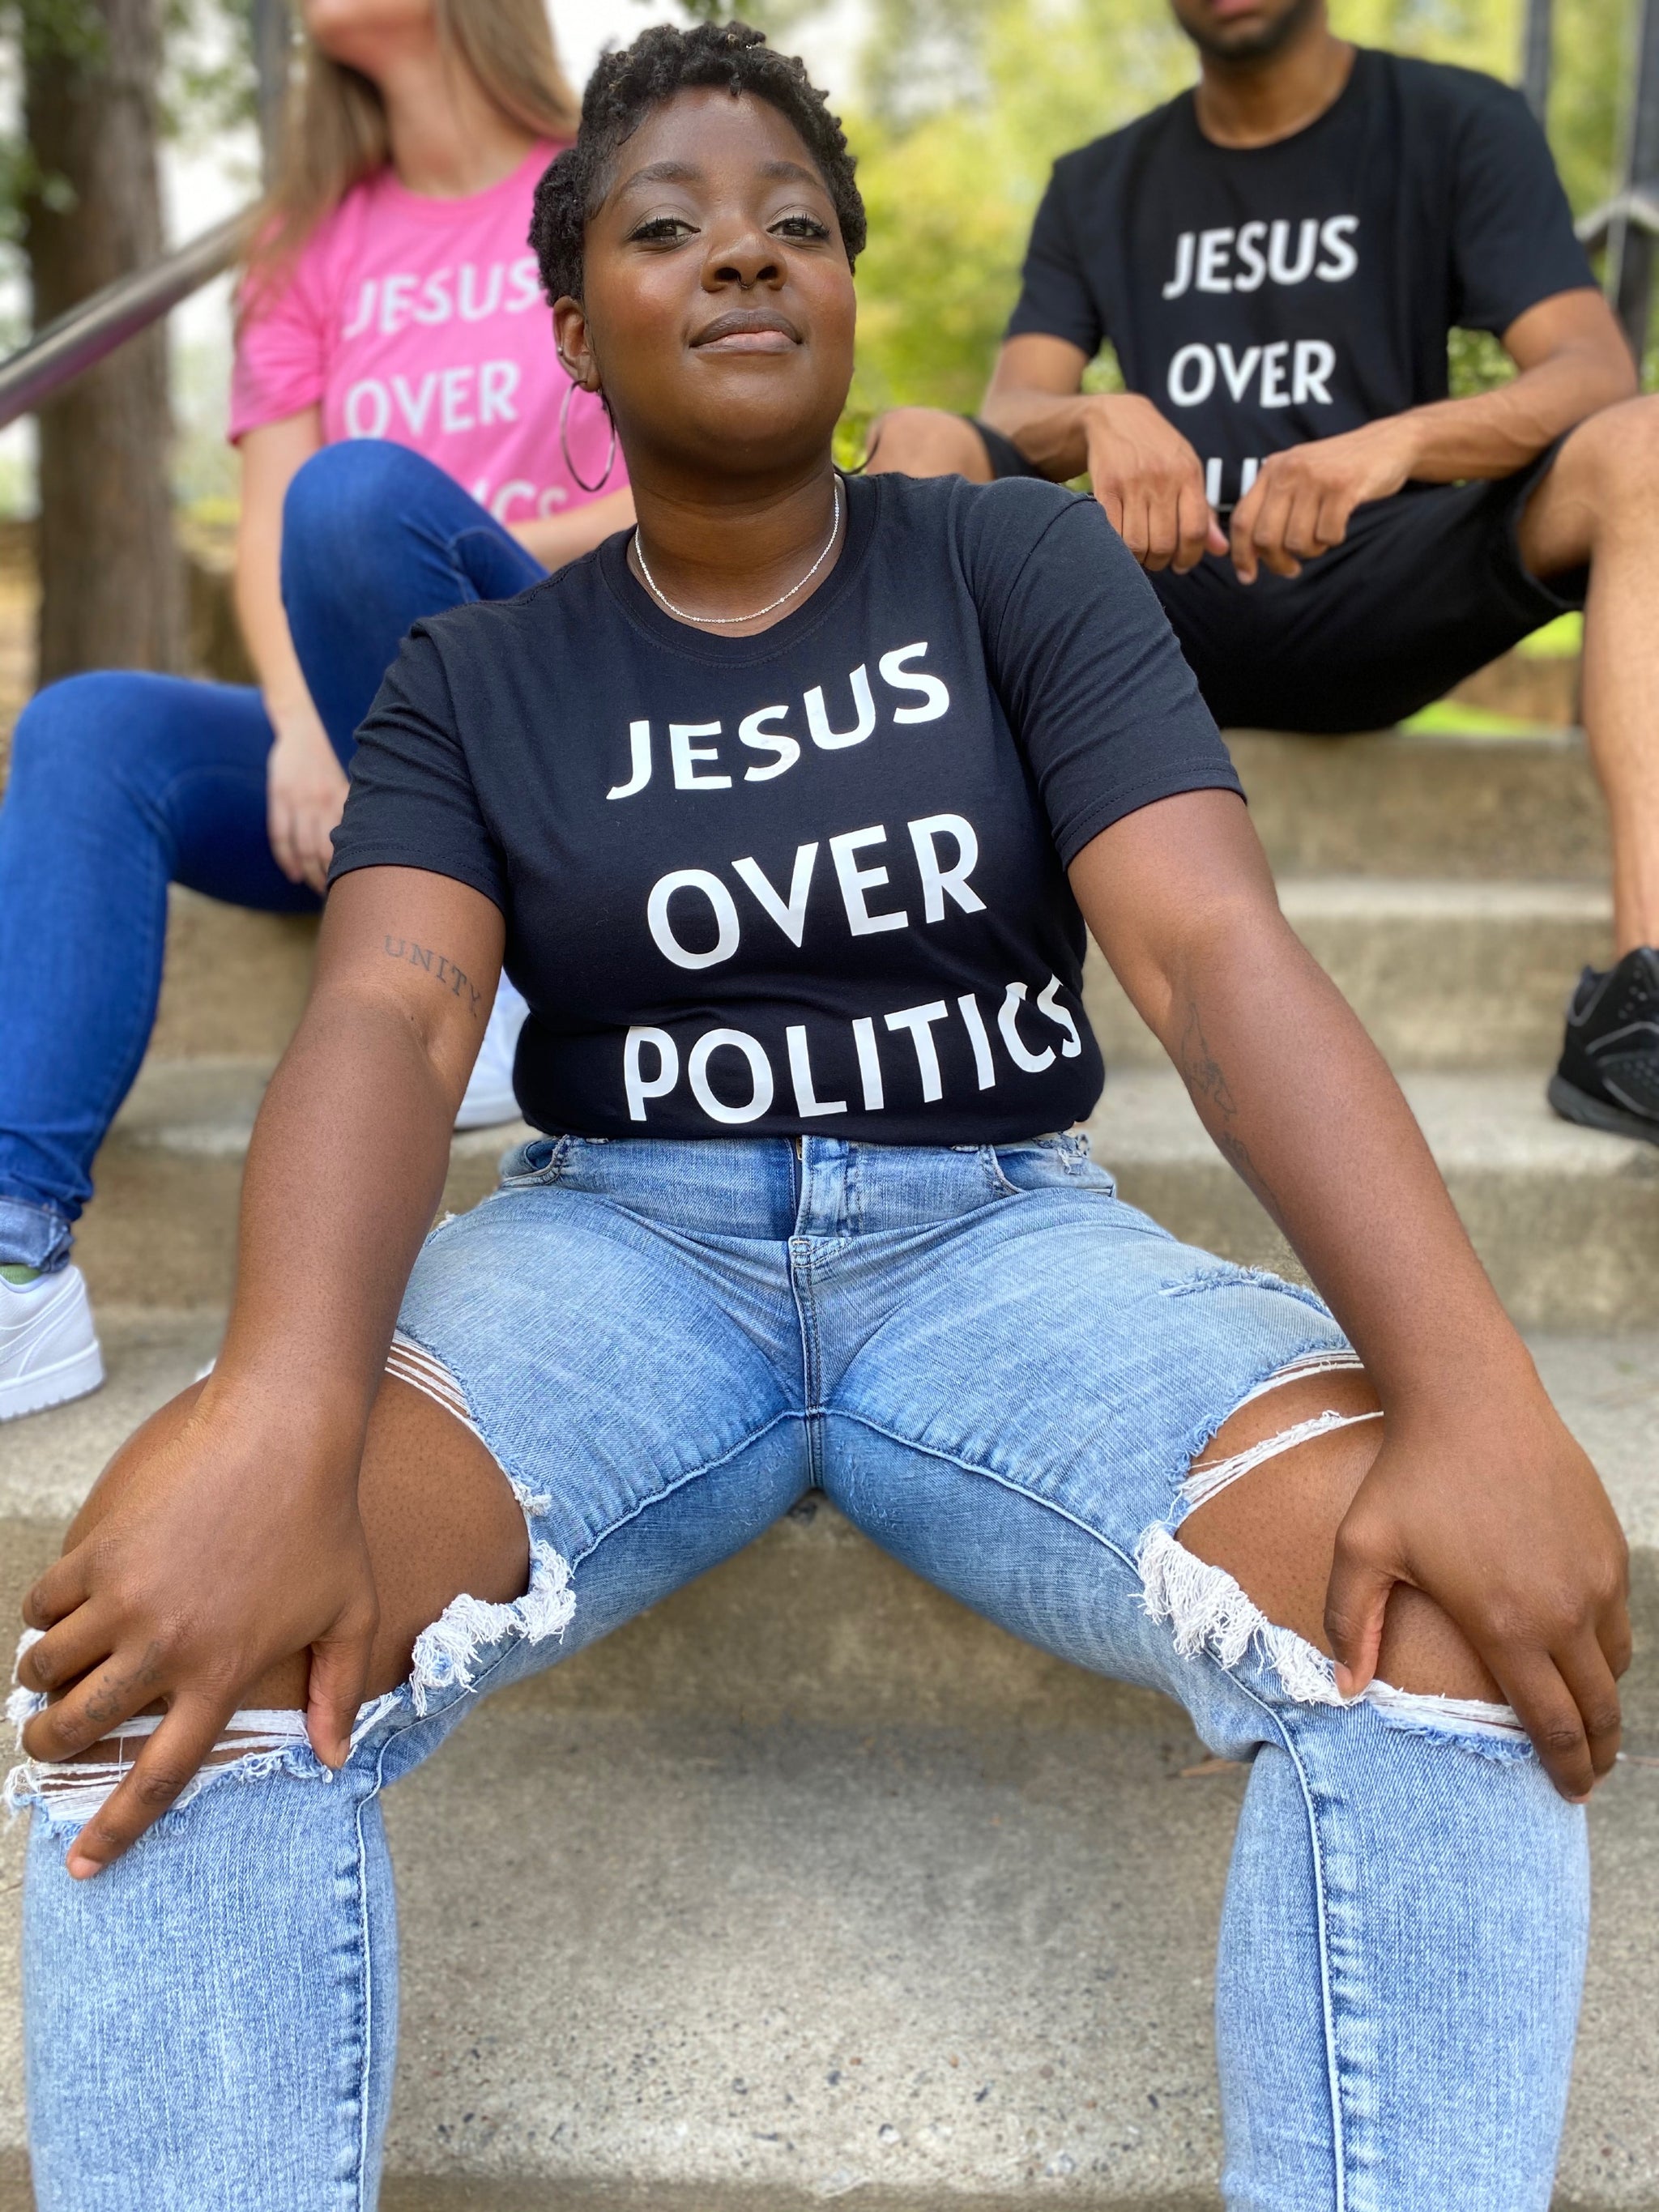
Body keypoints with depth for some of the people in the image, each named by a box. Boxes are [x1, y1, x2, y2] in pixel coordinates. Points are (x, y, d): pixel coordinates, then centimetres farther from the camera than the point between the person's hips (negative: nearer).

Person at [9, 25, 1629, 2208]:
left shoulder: (1023, 569, 3)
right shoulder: (476, 677, 6)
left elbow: (1222, 955, -10)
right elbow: (387, 1019, -11)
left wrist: (1475, 1394, -26)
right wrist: (286, 1422, -33)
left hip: (995, 1233, 0)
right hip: (618, 1241, 1)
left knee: (1442, 1606, -28)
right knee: (178, 1611, -28)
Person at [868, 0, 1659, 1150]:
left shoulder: (1460, 126, 8)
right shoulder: (1098, 184, 16)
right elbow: (1011, 414, 1)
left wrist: (1397, 441, -30)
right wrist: (1098, 419, -24)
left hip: (1372, 601, -1)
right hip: (1154, 601, 2)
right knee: (920, 445, -19)